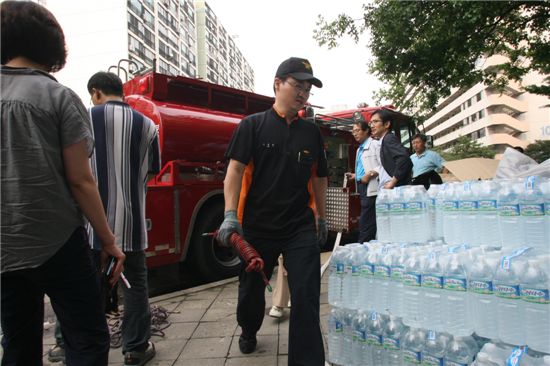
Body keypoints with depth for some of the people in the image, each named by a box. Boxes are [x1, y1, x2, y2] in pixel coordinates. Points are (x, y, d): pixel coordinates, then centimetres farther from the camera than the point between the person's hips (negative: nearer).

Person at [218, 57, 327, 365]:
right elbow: (235, 170, -10)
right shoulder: (253, 125, -2)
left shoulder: (312, 132, 7)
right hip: (257, 226, -1)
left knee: (306, 296, -5)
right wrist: (230, 216, -20)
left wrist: (321, 219, 16)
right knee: (252, 288, 18)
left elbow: (319, 178, 14)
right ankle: (248, 331, 48)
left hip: (301, 228, 2)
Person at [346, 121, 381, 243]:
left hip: (371, 187, -9)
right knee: (370, 222, 11)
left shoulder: (375, 144, -4)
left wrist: (369, 174, -19)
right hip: (362, 186, 9)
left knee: (365, 223, -11)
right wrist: (356, 175, 15)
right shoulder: (359, 149, 23)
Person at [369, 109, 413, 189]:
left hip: (395, 189, -10)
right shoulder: (384, 141, 20)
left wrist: (393, 182, -19)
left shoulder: (389, 138, -8)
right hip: (386, 190, 10)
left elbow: (404, 158, -24)